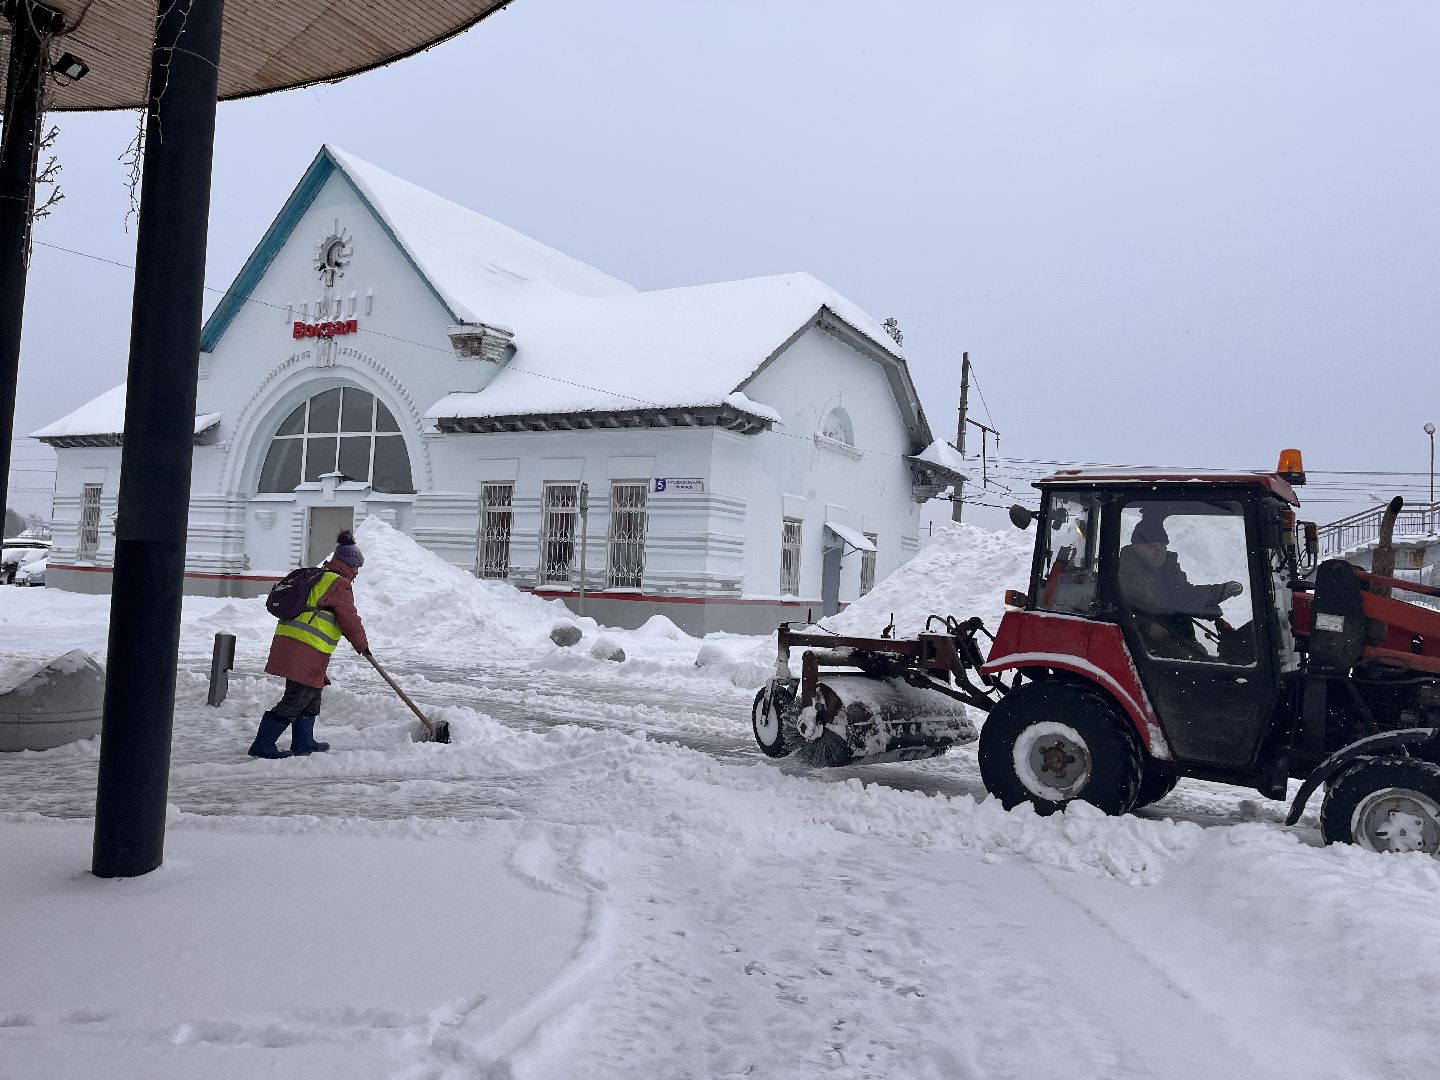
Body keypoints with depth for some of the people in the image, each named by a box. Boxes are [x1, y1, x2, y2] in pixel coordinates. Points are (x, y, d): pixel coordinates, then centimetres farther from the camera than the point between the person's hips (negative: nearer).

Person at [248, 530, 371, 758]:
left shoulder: (316, 577, 24)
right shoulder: (340, 584, -6)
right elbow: (350, 619, -5)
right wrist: (362, 645, 9)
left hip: (288, 641, 10)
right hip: (307, 651, -10)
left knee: (312, 695, 19)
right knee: (296, 700, -6)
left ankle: (303, 742, 26)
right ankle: (262, 744, -5)